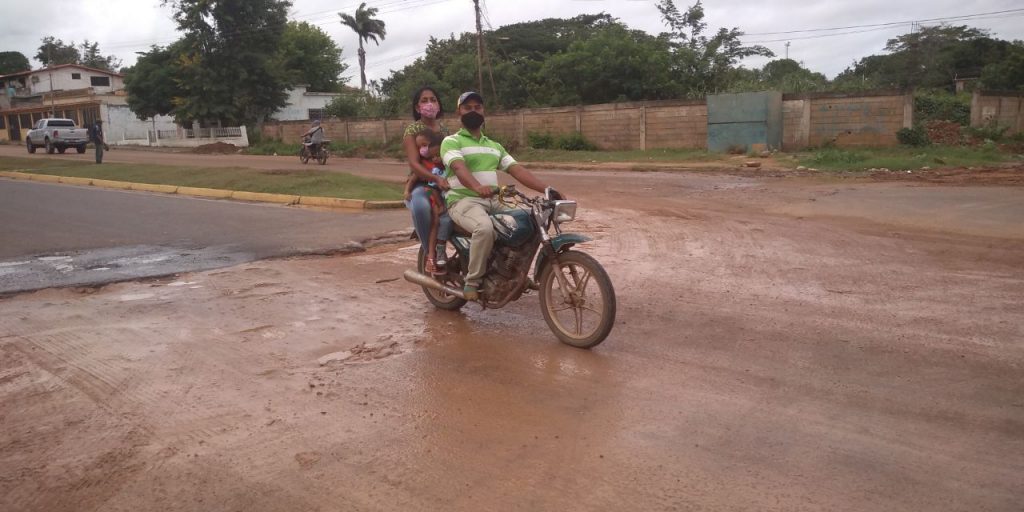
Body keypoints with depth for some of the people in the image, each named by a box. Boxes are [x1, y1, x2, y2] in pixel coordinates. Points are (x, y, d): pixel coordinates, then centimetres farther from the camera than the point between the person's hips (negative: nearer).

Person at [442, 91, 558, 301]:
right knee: (485, 228, -38)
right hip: (463, 200, -6)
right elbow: (458, 167, -20)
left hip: (492, 201, 7)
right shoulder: (451, 141, 1)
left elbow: (517, 170, 10)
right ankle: (472, 283, -19)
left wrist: (548, 189, -6)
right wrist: (477, 187, -43)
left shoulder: (494, 146, 23)